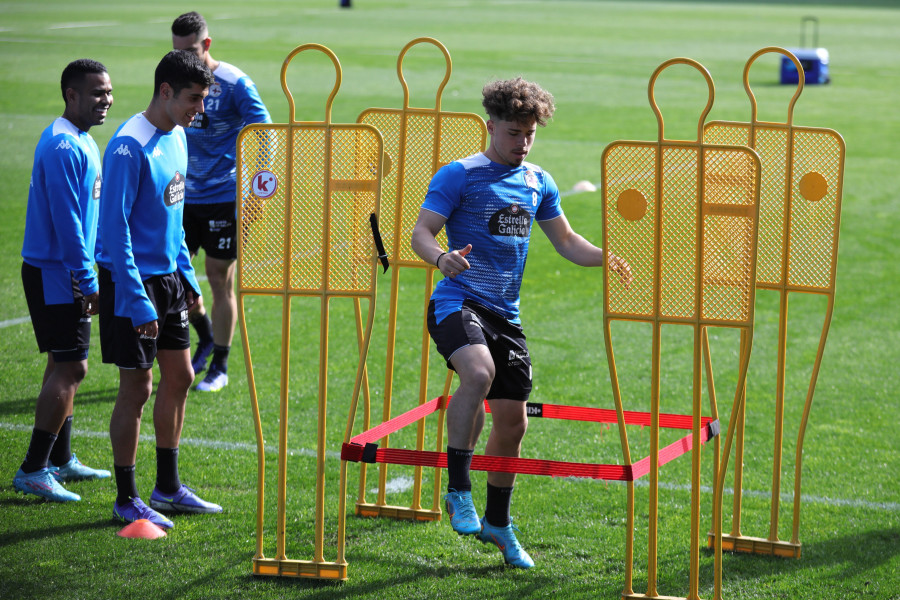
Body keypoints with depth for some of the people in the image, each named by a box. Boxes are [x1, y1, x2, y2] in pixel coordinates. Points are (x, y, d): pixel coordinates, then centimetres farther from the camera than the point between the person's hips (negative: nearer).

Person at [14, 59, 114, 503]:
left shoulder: (81, 141, 14)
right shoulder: (63, 147, -19)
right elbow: (66, 222, -23)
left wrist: (88, 275, 21)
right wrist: (88, 282, -21)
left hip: (62, 272, 10)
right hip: (55, 275, -10)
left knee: (63, 365, 16)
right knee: (70, 367, -11)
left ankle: (60, 461, 25)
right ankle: (32, 471, -9)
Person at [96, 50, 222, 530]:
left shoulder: (177, 138, 8)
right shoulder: (130, 147, -19)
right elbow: (116, 227, -21)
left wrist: (187, 276, 16)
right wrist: (137, 302, -23)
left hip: (168, 278, 9)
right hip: (134, 281, -9)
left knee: (179, 377, 13)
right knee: (137, 387, -3)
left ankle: (167, 488, 24)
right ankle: (126, 500, 8)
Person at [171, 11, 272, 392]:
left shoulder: (234, 84, -11)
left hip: (224, 196, -5)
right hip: (184, 195, 5)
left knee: (220, 280, 0)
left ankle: (220, 367, 11)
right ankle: (205, 338, 29)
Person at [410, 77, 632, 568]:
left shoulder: (538, 183, 12)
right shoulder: (459, 175, -5)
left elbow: (566, 242, 21)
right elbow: (421, 233, -11)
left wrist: (605, 257, 1)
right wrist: (442, 257, -34)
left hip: (505, 313, 6)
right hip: (458, 301, -6)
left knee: (513, 419, 9)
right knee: (480, 371, -35)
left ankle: (497, 522, 28)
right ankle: (458, 490, -24)